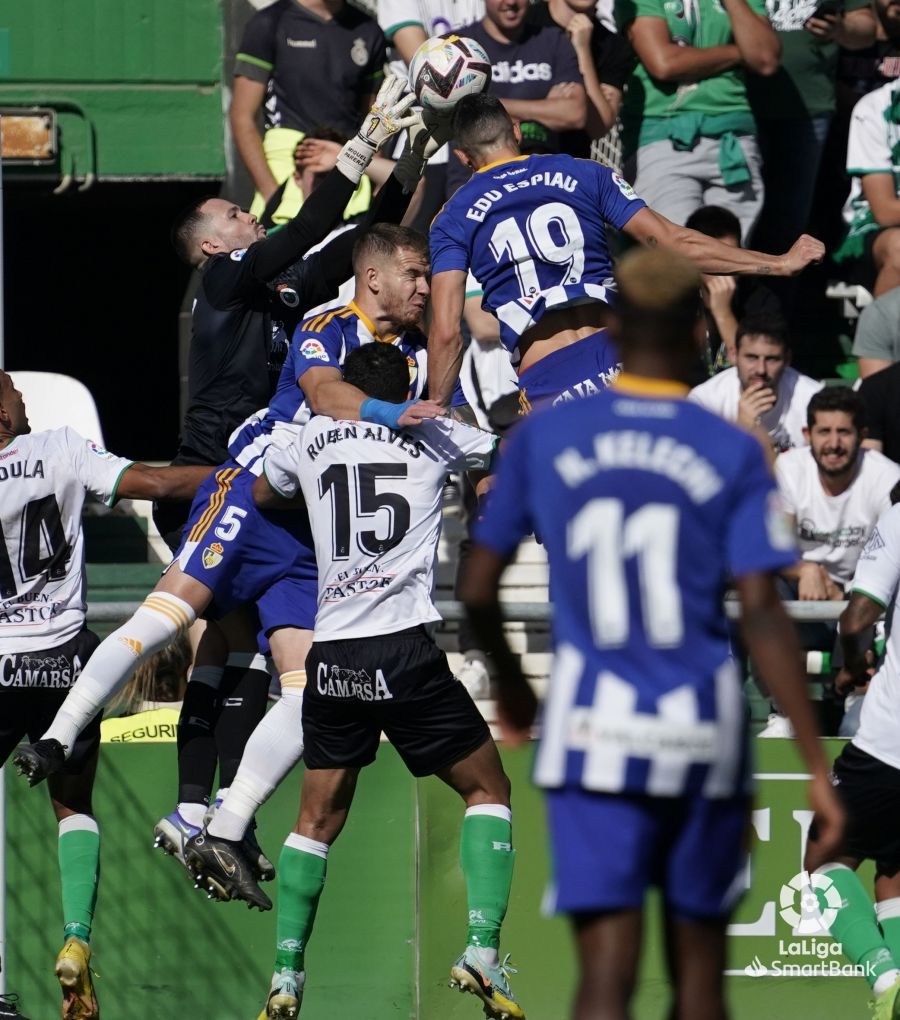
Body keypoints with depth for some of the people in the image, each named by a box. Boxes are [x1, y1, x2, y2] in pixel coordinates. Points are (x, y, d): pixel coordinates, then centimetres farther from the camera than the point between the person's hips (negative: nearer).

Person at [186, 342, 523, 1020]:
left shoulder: (313, 439, 15)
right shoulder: (433, 436, 10)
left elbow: (262, 495, 36)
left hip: (333, 656, 3)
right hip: (406, 646, -3)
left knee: (319, 817, 15)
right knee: (488, 789, 10)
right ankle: (482, 951, -7)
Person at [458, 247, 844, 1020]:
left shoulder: (543, 438, 2)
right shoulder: (734, 455, -2)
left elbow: (477, 592, 7)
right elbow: (763, 615, -9)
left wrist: (510, 685, 27)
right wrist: (818, 764, -7)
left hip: (593, 733, 0)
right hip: (702, 731, 0)